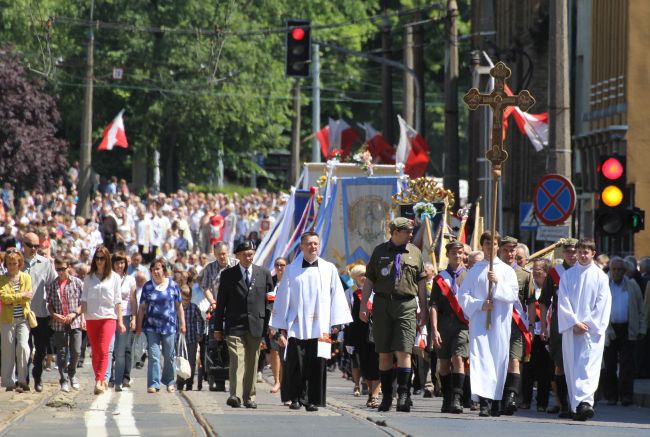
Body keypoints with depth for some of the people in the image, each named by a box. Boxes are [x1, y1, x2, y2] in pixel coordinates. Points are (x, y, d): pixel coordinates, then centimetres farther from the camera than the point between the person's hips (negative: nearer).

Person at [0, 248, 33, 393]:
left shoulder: (26, 277, 5)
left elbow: (27, 298, -5)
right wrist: (21, 296, -13)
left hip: (23, 318, 0)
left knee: (23, 346, -14)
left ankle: (22, 381, -4)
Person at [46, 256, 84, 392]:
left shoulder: (77, 283, 2)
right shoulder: (51, 285, 7)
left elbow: (83, 302, 3)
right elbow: (49, 304, 10)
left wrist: (74, 314, -11)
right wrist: (54, 315, -8)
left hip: (75, 323, -1)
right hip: (59, 324, 1)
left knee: (76, 351, -2)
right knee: (61, 353, 1)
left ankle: (72, 374, 21)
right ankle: (64, 380, 9)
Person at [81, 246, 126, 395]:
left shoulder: (114, 277, 6)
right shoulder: (89, 278, 10)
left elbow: (117, 301, 7)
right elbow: (84, 299, 10)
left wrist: (120, 321, 5)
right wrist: (82, 316, -2)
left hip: (108, 317, -3)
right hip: (91, 318, 3)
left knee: (103, 349, -16)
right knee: (95, 352, 4)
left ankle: (99, 382, -22)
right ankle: (102, 381, 13)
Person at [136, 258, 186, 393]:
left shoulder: (173, 285, 4)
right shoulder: (147, 287, 6)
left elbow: (179, 306, 8)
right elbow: (142, 307, 7)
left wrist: (182, 323, 5)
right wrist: (139, 325, 3)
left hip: (169, 325, 0)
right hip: (151, 326, 0)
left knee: (169, 356, 7)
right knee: (153, 355, -6)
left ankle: (169, 382, 23)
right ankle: (154, 384, -7)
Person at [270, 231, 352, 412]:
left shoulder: (329, 270, 7)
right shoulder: (291, 271, 7)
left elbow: (337, 297, 6)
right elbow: (283, 300, 8)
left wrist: (336, 325, -1)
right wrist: (282, 329, 6)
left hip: (320, 328, 0)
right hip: (297, 327, 0)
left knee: (317, 365, -3)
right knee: (295, 364, -6)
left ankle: (313, 400, 8)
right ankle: (296, 397, 13)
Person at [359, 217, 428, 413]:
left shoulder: (415, 253, 9)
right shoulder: (380, 251, 8)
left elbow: (421, 283, 11)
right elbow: (369, 280, 8)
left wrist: (423, 310, 8)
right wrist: (363, 306, 0)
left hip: (406, 305, -1)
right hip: (382, 305, 1)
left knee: (403, 352, -11)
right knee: (384, 354, 5)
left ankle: (403, 395, -11)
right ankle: (386, 396, 12)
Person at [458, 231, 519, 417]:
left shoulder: (507, 270, 11)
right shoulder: (474, 270, 11)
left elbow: (513, 295, 1)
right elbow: (463, 295, 6)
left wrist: (498, 283, -13)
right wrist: (480, 304, -10)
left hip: (500, 321, 1)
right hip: (479, 320, -1)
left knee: (498, 358, 1)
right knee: (480, 357, -14)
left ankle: (495, 401, 10)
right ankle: (484, 401, -24)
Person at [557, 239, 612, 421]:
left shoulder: (600, 277, 5)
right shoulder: (568, 276, 10)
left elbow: (603, 304, 0)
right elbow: (563, 302, 3)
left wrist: (588, 324, -8)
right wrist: (574, 323, -9)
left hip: (592, 329, -2)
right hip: (571, 329, 2)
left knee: (589, 366, -14)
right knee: (573, 367, 2)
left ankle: (585, 401, -27)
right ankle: (578, 405, 6)